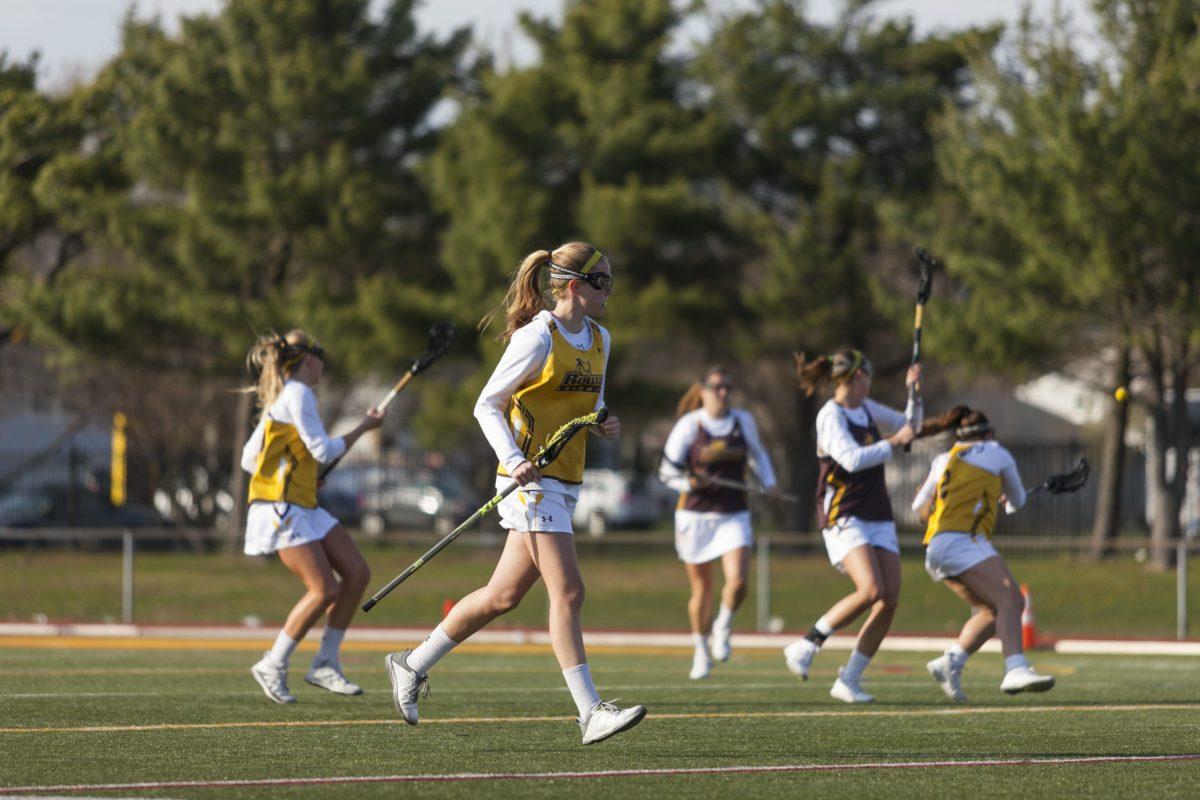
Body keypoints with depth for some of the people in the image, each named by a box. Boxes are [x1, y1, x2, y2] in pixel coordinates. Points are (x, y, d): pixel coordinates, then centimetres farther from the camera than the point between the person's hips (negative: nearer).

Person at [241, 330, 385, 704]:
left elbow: (248, 458, 19)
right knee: (325, 589, -14)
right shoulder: (298, 393, -9)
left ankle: (326, 663, 6)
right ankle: (273, 666, -3)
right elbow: (323, 450, -14)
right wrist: (364, 427, -2)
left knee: (357, 572, 3)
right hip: (281, 508, -10)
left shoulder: (281, 397, 19)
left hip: (304, 506, 10)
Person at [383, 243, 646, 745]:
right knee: (568, 594, -13)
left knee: (503, 596, 11)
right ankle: (590, 713, -14)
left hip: (565, 485, 9)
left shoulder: (599, 339, 13)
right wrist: (514, 459, -21)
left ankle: (413, 665, 26)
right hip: (532, 480, -9)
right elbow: (487, 405, -8)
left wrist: (604, 425, 3)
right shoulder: (537, 338, -12)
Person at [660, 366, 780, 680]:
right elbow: (667, 470, -3)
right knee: (702, 589, 7)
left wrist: (769, 483, 6)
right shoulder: (689, 425, -7)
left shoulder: (743, 421, 2)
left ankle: (722, 627, 14)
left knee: (737, 581, -18)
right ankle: (702, 651, 28)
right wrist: (689, 483, -23)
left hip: (733, 515, 2)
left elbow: (757, 454, 22)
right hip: (695, 515, -2)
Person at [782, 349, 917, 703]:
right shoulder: (831, 416, -10)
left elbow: (905, 424, 31)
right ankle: (806, 646, -9)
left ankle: (848, 680, 0)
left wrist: (911, 388, 20)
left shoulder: (865, 409, 15)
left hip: (878, 518, 8)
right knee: (870, 591, -25)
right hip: (844, 516, -8)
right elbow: (852, 459, -25)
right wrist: (894, 443, -18)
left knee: (890, 598, -5)